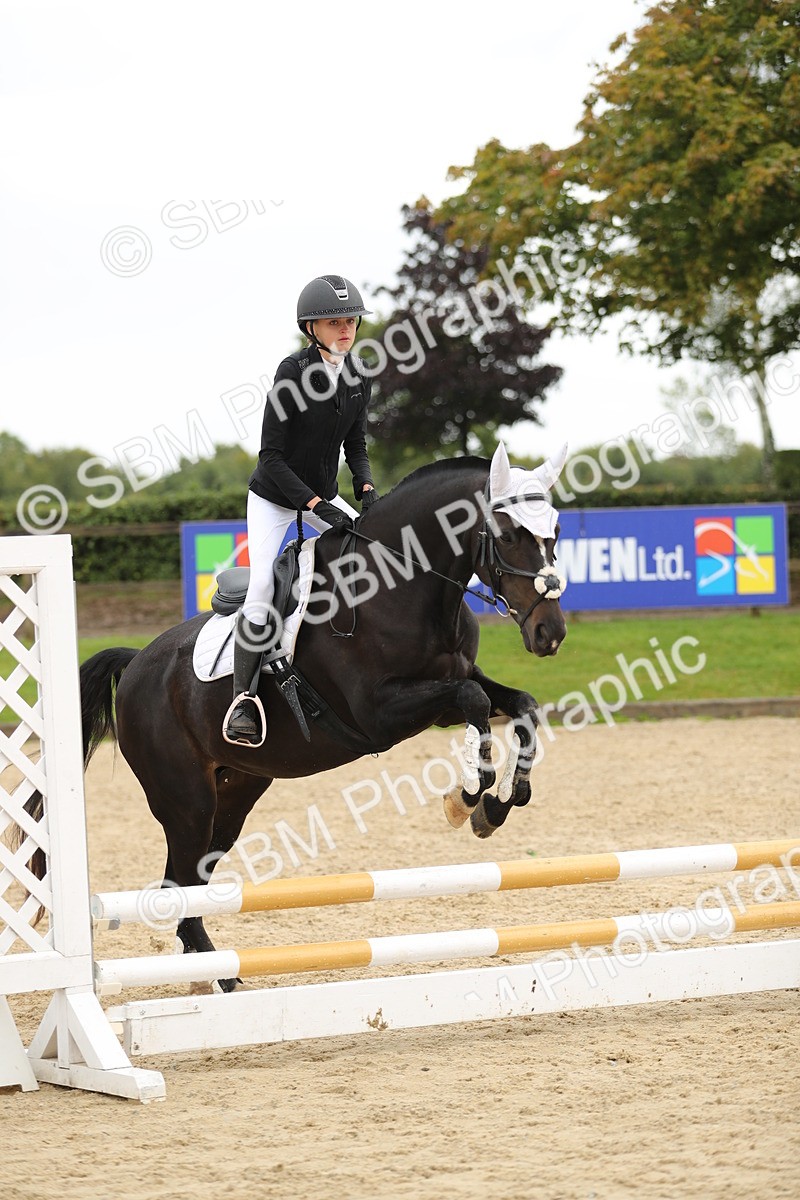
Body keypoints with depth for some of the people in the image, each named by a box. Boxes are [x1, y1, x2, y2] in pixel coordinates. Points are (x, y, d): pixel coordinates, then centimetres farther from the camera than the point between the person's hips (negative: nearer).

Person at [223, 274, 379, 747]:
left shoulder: (359, 375, -5)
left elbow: (356, 444, 7)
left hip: (323, 494, 6)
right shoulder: (294, 371, -22)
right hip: (274, 495, -6)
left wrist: (367, 488, -13)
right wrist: (316, 505, -29)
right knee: (263, 586, -20)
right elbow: (272, 456, -22)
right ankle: (245, 697, -17)